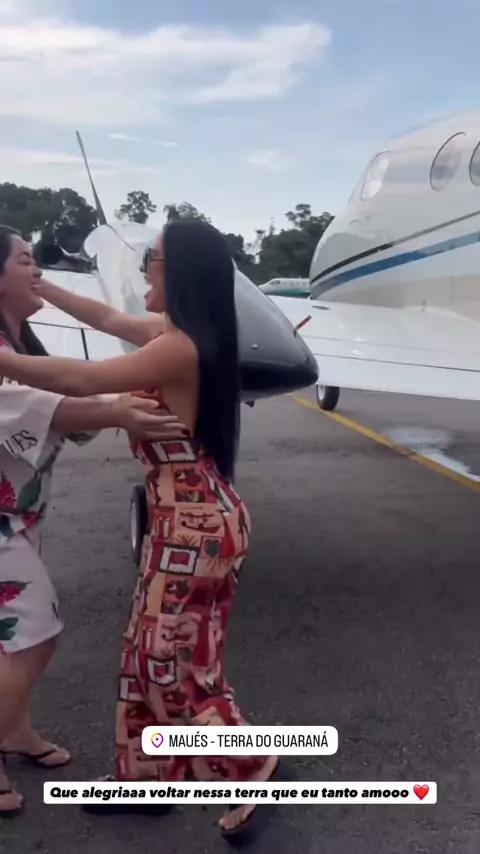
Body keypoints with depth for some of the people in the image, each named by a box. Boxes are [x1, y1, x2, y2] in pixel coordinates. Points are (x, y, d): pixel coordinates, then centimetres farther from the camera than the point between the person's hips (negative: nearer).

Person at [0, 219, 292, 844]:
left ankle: (256, 768, 22)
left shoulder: (180, 348, -22)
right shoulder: (179, 334, 8)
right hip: (184, 519, 10)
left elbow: (80, 380, -25)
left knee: (172, 662, 4)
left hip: (195, 523, -10)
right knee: (153, 652, 19)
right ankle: (149, 775, 36)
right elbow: (110, 320, 22)